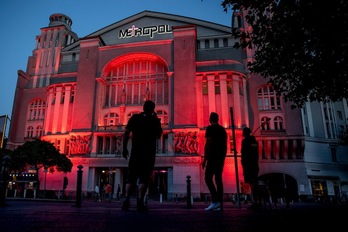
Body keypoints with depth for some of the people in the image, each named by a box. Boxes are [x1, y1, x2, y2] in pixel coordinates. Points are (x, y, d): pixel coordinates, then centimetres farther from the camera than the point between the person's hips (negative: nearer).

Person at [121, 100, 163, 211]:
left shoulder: (134, 117, 6)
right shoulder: (155, 120, 4)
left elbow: (126, 133, -1)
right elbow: (158, 135, 14)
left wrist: (124, 148, 3)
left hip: (136, 151, 1)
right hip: (149, 152, -1)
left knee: (131, 176, 7)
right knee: (144, 177, -1)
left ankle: (127, 199, -7)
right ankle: (140, 201, -12)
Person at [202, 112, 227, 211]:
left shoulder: (210, 128, -6)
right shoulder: (222, 129, 16)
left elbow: (208, 144, -14)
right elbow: (225, 145, 18)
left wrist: (205, 159, -12)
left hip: (213, 157, -7)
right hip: (221, 158, 7)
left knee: (208, 178, -4)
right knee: (218, 179, 7)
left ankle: (215, 201, -13)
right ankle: (220, 204, 7)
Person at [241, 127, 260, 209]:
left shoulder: (245, 141, -8)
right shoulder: (254, 140, 14)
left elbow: (244, 153, -13)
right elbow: (257, 153, 17)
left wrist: (243, 163, -8)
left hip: (248, 165, -8)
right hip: (255, 164, 8)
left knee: (251, 183, -8)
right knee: (255, 182, 12)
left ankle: (255, 202, -10)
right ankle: (256, 201, 17)